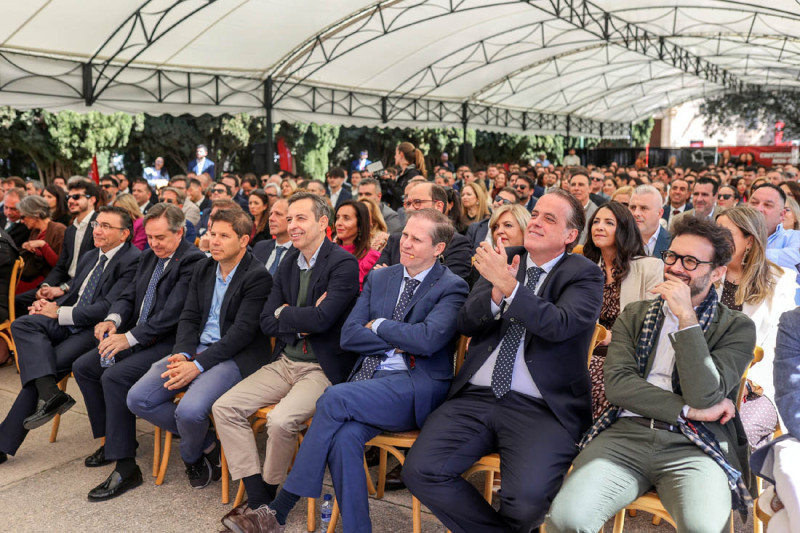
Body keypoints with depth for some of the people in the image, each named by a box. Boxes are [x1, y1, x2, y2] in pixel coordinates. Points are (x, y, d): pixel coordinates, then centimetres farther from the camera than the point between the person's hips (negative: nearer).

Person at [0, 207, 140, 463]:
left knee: (40, 366, -20)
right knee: (22, 324, -16)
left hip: (96, 331, -8)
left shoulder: (133, 261, -11)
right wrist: (52, 305, 2)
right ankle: (49, 392, -28)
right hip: (68, 326, 8)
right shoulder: (89, 257, 19)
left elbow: (107, 308, -17)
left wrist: (59, 313, -12)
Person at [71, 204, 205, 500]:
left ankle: (125, 467, -17)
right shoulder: (149, 256, 14)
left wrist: (130, 337, -24)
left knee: (115, 376, -27)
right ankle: (112, 438, 18)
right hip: (136, 337, 10)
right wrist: (113, 319, -6)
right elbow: (129, 296, 15)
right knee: (83, 366, 3)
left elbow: (172, 313, -23)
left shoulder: (192, 260, -15)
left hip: (168, 343, -9)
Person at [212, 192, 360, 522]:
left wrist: (284, 314, -6)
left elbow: (321, 318, -23)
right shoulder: (288, 263, 12)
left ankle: (269, 493, 1)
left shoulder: (343, 264, -11)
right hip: (285, 363, 8)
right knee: (225, 408, -6)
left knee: (281, 420, -29)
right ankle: (258, 503, -3)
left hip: (322, 368, -7)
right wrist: (302, 321, -10)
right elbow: (267, 323, 7)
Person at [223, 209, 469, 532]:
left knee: (334, 398, -27)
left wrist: (379, 326, -2)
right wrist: (396, 342, -3)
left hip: (415, 389, -5)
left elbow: (427, 339, -16)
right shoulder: (379, 279, 18)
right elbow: (349, 336, 9)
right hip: (371, 383, 5)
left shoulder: (452, 287, 2)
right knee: (344, 436, -29)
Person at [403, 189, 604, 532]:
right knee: (419, 471, -17)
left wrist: (508, 284, -23)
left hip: (540, 408, -3)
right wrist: (496, 293, -13)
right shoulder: (503, 260, 14)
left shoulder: (585, 275, 3)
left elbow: (560, 325, -16)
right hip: (476, 397, 4)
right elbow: (466, 323, 6)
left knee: (526, 500, -26)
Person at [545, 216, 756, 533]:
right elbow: (616, 385, 3)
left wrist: (686, 316, -8)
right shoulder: (634, 315, 18)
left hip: (694, 447, -1)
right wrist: (688, 411, -5)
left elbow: (704, 396, -7)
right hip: (626, 435, 2)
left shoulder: (737, 327, 10)